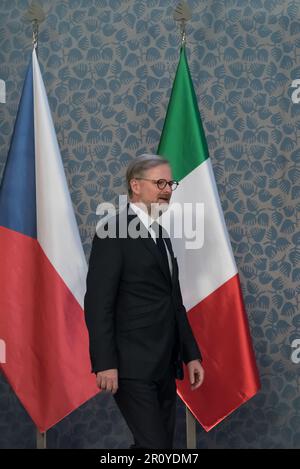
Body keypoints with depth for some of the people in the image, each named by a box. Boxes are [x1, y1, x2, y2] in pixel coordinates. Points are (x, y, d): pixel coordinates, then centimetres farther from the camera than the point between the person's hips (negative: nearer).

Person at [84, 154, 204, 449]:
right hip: (133, 365, -9)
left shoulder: (161, 235, 18)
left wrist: (191, 354, 16)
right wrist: (105, 364, -21)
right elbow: (98, 303, -15)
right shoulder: (114, 231, -9)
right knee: (154, 445, -12)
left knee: (163, 444, 12)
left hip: (164, 365, 9)